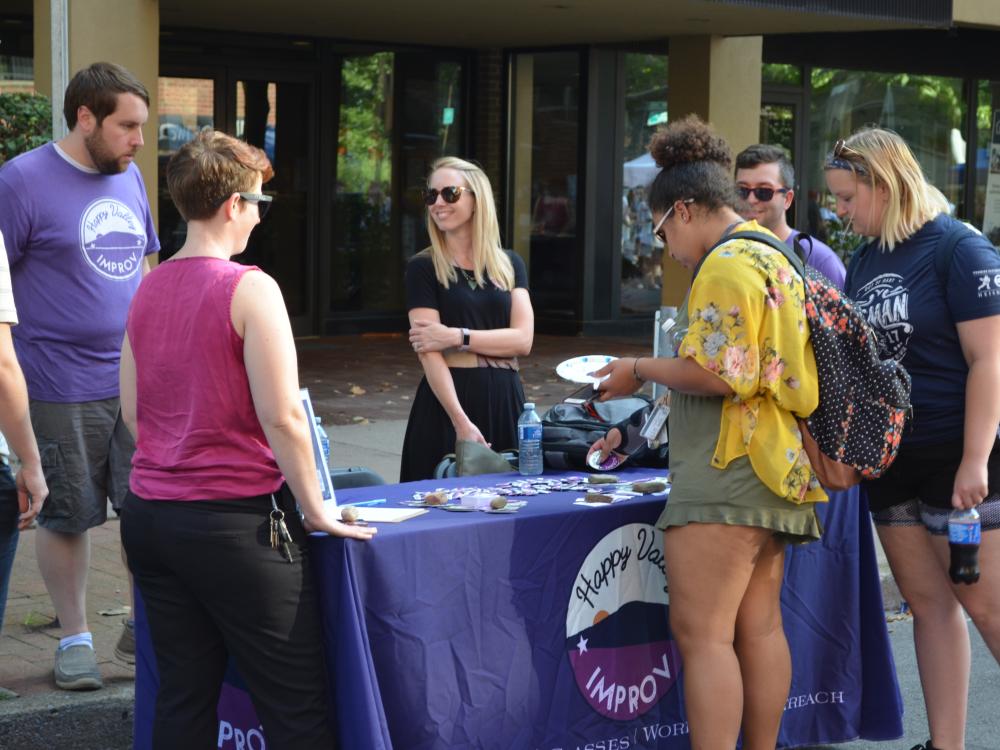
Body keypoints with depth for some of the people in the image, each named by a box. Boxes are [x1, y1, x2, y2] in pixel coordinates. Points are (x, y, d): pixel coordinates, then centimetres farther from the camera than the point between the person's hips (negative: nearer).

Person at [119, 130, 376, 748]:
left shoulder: (149, 290, 9)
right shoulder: (250, 289, -12)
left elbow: (132, 410, 15)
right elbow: (282, 417, -16)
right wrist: (315, 510, -6)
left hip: (149, 513, 7)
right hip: (237, 521, -7)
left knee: (184, 697, 12)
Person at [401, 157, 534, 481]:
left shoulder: (510, 264, 11)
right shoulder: (423, 268, 0)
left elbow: (522, 339, -1)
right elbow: (429, 353, -10)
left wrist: (456, 337, -13)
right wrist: (462, 423, -20)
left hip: (505, 399, 3)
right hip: (447, 398, -3)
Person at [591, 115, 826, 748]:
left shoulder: (726, 265, -12)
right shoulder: (772, 258, 21)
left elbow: (719, 374, -20)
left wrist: (640, 371, -5)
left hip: (730, 473, -10)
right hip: (773, 470, 10)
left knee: (702, 630, -10)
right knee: (760, 626, 12)